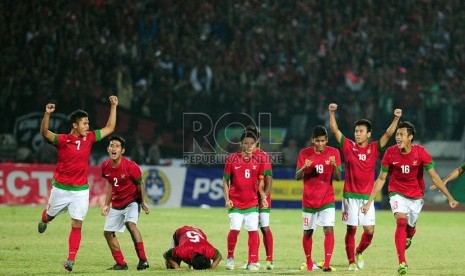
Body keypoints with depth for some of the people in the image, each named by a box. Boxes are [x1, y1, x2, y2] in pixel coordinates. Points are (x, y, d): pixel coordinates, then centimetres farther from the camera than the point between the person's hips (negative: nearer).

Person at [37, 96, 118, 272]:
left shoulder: (89, 138, 1)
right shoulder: (62, 140, -12)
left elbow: (109, 128, 11)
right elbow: (45, 133, -29)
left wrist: (113, 107, 5)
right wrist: (47, 114, -45)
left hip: (80, 190, 2)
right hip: (60, 188, -2)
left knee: (77, 225, -7)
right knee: (50, 215, 21)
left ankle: (71, 260, -7)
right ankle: (43, 221, 59)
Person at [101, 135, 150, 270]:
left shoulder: (130, 166, -22)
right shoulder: (105, 166, -5)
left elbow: (140, 184, -8)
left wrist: (143, 203, -7)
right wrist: (107, 205, 11)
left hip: (132, 201, -7)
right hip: (116, 204, 7)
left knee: (130, 224, -31)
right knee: (108, 232, 6)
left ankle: (143, 260, -30)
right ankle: (121, 263, 18)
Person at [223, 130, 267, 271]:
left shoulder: (258, 161, 4)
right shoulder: (232, 159, -2)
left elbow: (260, 182, 10)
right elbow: (226, 180, 3)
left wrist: (263, 197, -4)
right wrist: (227, 199, -4)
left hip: (252, 203, 2)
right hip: (235, 203, -2)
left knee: (253, 231, -4)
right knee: (234, 230, -9)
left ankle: (252, 262, 4)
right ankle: (230, 258, 12)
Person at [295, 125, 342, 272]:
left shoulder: (333, 152, -4)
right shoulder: (304, 153, -3)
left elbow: (338, 177, -7)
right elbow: (297, 177, -5)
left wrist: (334, 165, -27)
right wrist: (304, 167, -25)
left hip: (327, 199, -1)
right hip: (309, 200, 1)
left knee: (329, 229, -17)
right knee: (307, 232, 11)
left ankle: (327, 263, -20)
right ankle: (309, 263, 29)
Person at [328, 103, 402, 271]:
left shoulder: (374, 149, 4)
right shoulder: (348, 147, 3)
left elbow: (388, 134, -4)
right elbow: (335, 130, -3)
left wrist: (396, 118, -16)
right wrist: (332, 113, -14)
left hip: (367, 196, 1)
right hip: (350, 195, -1)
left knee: (369, 230, -3)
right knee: (351, 229, -1)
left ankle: (359, 252, 24)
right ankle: (351, 261, 8)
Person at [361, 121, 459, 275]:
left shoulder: (420, 152, -16)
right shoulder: (390, 153, -14)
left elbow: (434, 177, -10)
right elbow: (381, 179, -3)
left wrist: (450, 197, -13)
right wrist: (369, 202, -5)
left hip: (416, 196, 1)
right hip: (397, 193, -1)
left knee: (410, 227, 14)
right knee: (401, 222, -23)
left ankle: (408, 238, 54)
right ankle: (402, 263, -26)